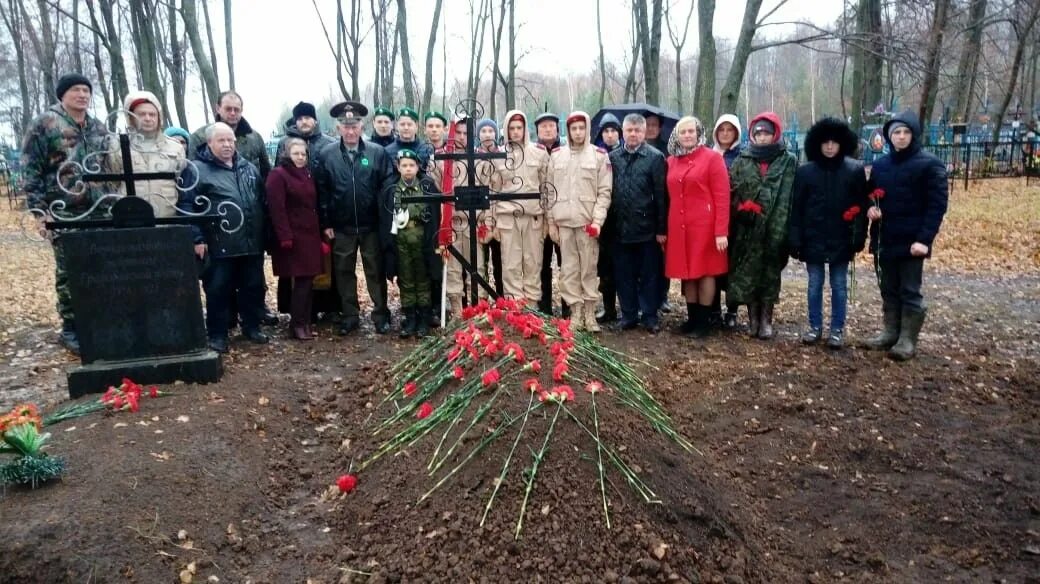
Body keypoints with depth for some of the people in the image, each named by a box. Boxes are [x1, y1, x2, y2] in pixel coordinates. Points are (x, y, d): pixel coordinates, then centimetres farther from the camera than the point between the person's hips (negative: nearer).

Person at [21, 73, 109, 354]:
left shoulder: (98, 128, 13)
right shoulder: (44, 123, -4)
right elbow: (30, 170, -6)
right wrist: (39, 211, -12)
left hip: (98, 210, 5)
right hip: (64, 212, -5)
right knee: (69, 272, 1)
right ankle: (71, 328, 11)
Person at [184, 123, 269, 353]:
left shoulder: (249, 168, 14)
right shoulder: (198, 170, -4)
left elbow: (262, 201, 20)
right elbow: (187, 205, -9)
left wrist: (264, 234, 16)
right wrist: (197, 238, -14)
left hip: (252, 242, 5)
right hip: (219, 245, -5)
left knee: (254, 287, 12)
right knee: (218, 290, 2)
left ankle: (252, 326, 26)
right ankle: (217, 334, 13)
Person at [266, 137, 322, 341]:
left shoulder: (307, 174, 18)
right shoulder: (278, 175, -7)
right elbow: (276, 209, -14)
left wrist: (319, 232, 13)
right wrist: (285, 237, -20)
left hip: (310, 235, 7)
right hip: (293, 237, -7)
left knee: (307, 280, 7)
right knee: (301, 280, -8)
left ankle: (305, 323, 15)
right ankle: (297, 325, 1)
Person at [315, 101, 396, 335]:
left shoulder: (377, 152, -2)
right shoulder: (326, 154, 0)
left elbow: (387, 186, -2)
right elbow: (321, 191, 1)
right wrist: (325, 223, -1)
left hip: (371, 225, -1)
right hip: (341, 227, 1)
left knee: (376, 272, 8)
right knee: (344, 272, 11)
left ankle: (381, 315, 19)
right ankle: (350, 316, 23)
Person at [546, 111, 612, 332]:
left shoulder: (599, 155, 2)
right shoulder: (557, 155, 9)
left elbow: (604, 191, -1)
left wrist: (597, 220, -11)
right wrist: (551, 222, 5)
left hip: (588, 222, -2)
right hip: (563, 222, 2)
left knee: (589, 269, 2)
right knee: (569, 270, 5)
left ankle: (590, 314, 10)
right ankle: (576, 313, 12)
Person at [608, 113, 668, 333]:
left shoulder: (655, 157, -2)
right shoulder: (613, 157, 7)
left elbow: (661, 195, -5)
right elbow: (607, 191, 6)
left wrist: (662, 228, -9)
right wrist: (607, 225, 2)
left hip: (646, 228, -3)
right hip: (620, 228, 3)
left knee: (648, 275, 7)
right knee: (624, 275, 10)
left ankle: (649, 317, 17)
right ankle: (628, 315, 21)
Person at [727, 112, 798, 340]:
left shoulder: (788, 161, 3)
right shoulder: (742, 161, 9)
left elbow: (791, 196, -2)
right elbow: (732, 192, 6)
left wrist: (785, 227, -9)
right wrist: (742, 208, -10)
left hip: (775, 229, -1)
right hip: (748, 229, 1)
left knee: (771, 274, 4)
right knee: (747, 273, 2)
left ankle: (766, 319, 14)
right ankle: (753, 317, 14)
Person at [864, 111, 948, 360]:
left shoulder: (929, 164, -7)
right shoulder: (880, 165, 8)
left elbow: (937, 204, -11)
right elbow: (871, 196, 18)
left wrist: (924, 238, -19)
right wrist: (870, 208, -7)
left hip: (912, 241, -5)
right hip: (885, 240, 5)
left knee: (910, 291, 1)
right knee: (889, 289, 13)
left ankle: (908, 340, 9)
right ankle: (891, 332, 24)